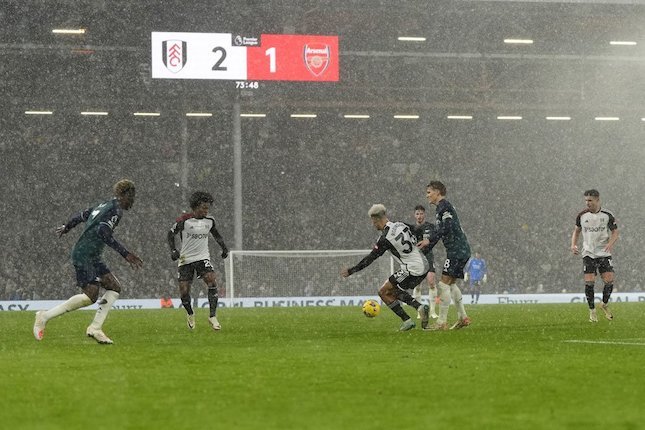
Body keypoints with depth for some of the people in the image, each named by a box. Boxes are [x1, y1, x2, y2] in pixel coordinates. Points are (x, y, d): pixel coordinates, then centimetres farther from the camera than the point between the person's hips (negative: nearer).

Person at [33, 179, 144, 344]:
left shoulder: (105, 205, 17)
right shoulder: (116, 209, -11)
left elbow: (82, 215, 29)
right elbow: (103, 232, -24)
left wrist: (66, 227, 48)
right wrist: (126, 254, -25)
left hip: (93, 257, 10)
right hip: (84, 255, -10)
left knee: (114, 287, 5)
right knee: (90, 296, -15)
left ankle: (95, 328, -1)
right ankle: (45, 316, -8)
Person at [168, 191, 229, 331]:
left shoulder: (209, 220, 0)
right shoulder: (184, 220, -13)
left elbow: (215, 234, 20)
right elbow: (171, 234, -1)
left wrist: (223, 247, 10)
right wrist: (173, 250, -15)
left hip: (203, 257, 2)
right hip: (186, 259, -2)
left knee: (211, 281, -22)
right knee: (184, 291, -2)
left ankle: (212, 316, -18)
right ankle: (190, 314, 29)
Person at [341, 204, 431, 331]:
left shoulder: (385, 239, -15)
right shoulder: (402, 225, 5)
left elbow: (370, 258, -9)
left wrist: (351, 271, -1)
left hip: (412, 270, -8)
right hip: (424, 265, 8)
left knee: (383, 292, 3)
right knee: (393, 291, 23)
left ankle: (407, 320, 0)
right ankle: (420, 307, 7)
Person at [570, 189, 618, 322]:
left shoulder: (607, 215, -2)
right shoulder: (582, 216, 2)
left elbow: (615, 232, 4)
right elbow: (576, 231, 15)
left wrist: (610, 243, -16)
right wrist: (573, 244, -2)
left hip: (604, 253, -1)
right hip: (588, 253, 1)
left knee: (609, 280, -10)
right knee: (589, 282, -10)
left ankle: (605, 304, 17)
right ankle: (592, 311, 6)